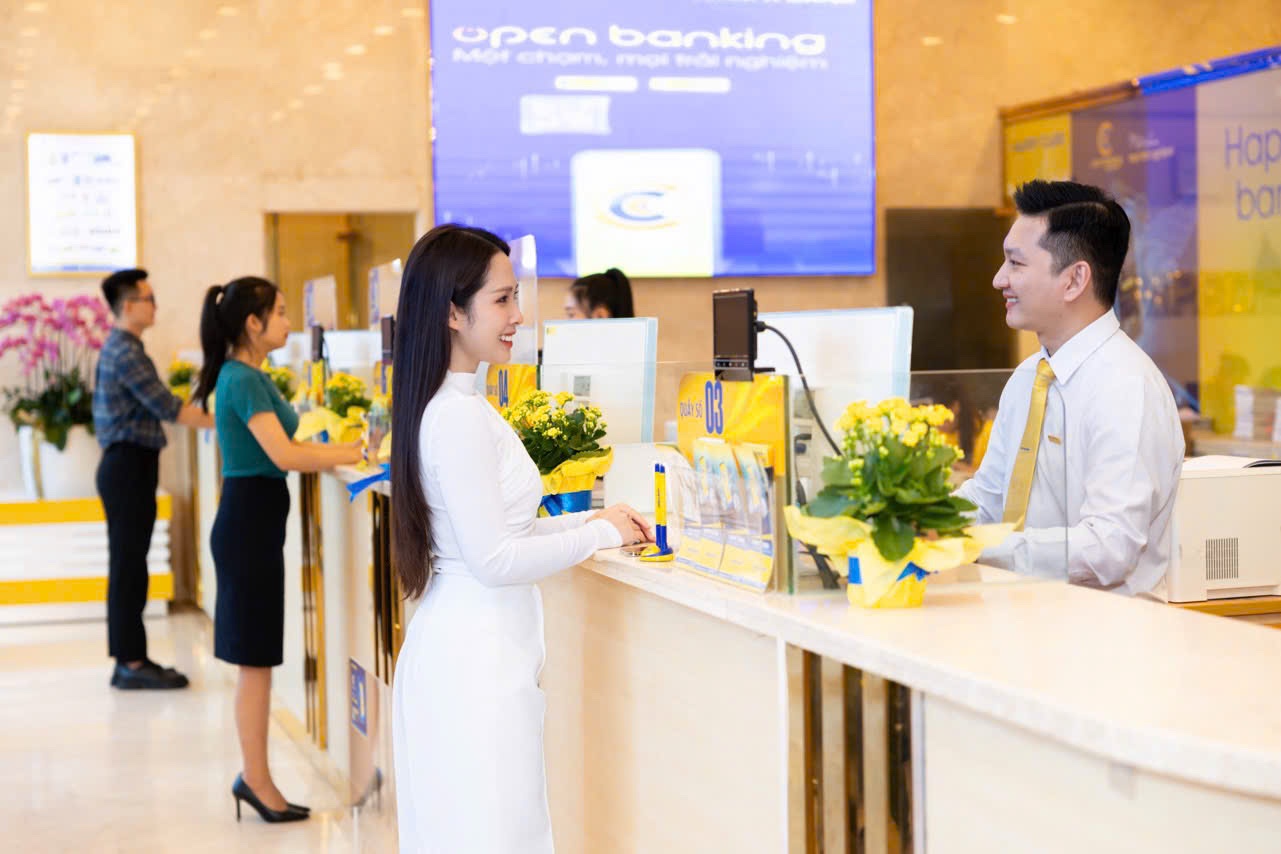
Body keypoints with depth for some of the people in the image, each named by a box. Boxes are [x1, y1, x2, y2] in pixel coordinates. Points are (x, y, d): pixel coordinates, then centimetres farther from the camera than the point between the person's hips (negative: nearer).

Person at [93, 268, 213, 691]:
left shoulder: (119, 348, 16)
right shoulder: (126, 353, -16)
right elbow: (167, 408, -19)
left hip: (127, 466, 10)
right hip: (128, 467, -10)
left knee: (128, 567, 12)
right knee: (128, 567, -6)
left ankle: (130, 659, 17)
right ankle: (131, 664, -2)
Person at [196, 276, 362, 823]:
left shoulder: (246, 376, 14)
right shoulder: (244, 380, -17)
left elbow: (275, 449, 16)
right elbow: (283, 455, -24)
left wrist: (341, 449, 9)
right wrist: (353, 454, -17)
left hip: (253, 519, 10)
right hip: (251, 519, -10)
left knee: (257, 659, 13)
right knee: (256, 659, -2)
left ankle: (254, 777, 19)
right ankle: (257, 781, 6)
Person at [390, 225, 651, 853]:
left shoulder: (449, 405, 12)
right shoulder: (460, 416, -19)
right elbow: (495, 560, -19)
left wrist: (589, 519, 11)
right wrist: (600, 535, -8)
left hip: (451, 650, 10)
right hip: (478, 656, -10)